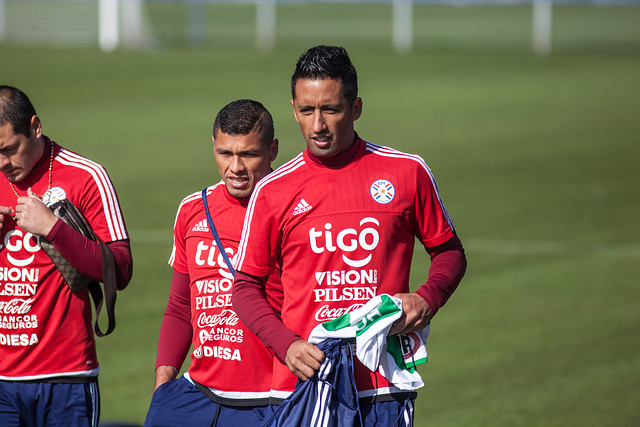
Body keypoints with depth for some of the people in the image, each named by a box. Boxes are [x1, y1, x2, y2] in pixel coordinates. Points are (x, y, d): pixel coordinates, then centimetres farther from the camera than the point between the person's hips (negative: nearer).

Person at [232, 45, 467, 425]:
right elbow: (246, 287, 7)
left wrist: (427, 299, -6)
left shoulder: (407, 172, 4)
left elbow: (449, 251, 15)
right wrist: (287, 345, -9)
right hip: (302, 383, 0)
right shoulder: (273, 191, 4)